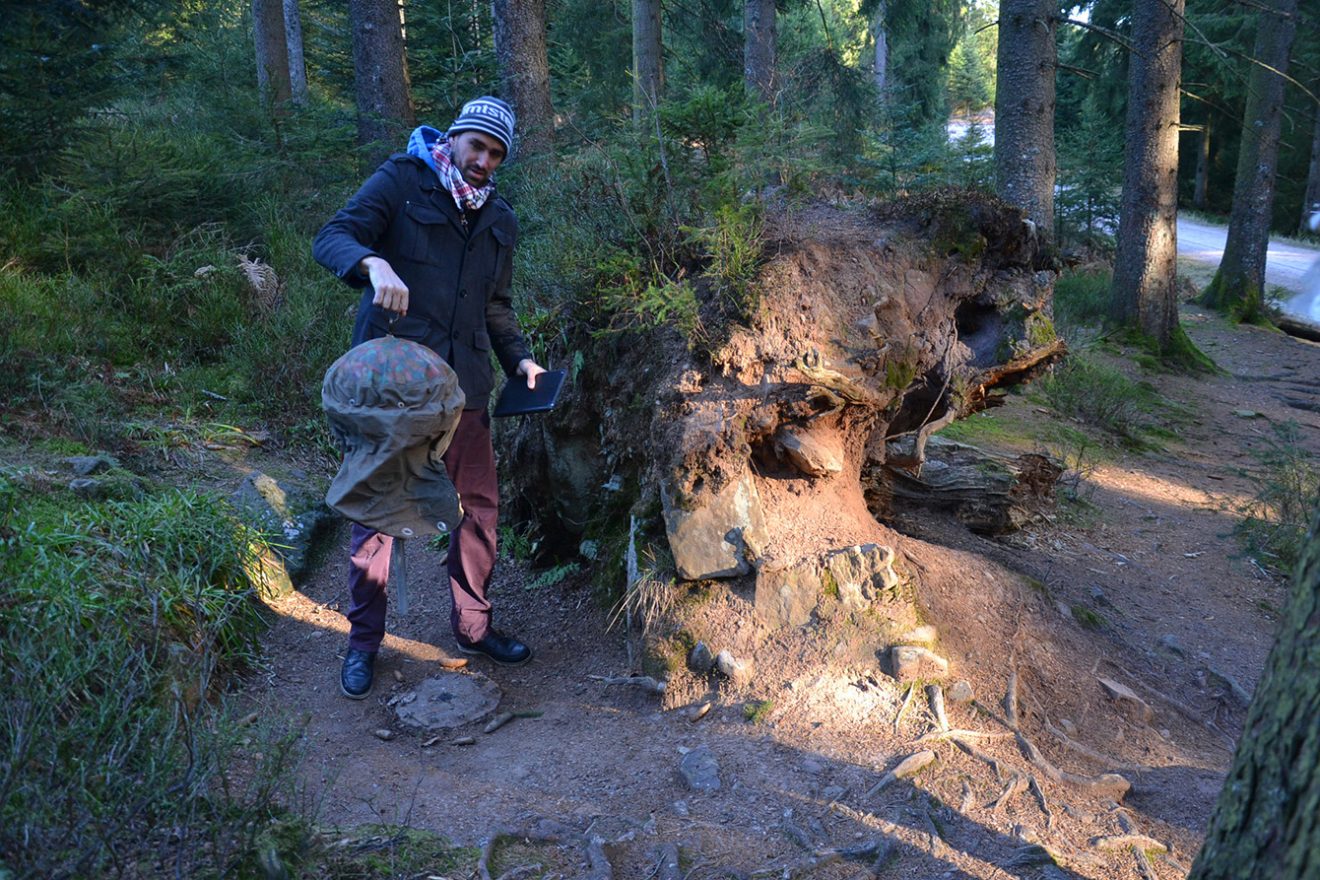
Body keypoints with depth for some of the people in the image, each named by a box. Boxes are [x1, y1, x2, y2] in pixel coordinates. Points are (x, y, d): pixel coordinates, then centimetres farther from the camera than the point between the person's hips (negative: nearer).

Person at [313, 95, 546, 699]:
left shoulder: (499, 221, 15)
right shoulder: (402, 181, -3)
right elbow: (331, 238, -14)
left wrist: (518, 357, 9)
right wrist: (373, 262, -35)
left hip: (463, 383, 5)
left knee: (479, 504, 8)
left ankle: (472, 625, 27)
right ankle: (363, 640, 18)